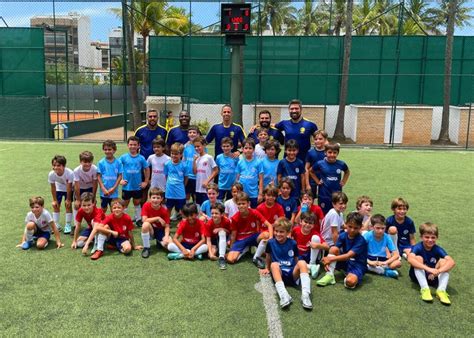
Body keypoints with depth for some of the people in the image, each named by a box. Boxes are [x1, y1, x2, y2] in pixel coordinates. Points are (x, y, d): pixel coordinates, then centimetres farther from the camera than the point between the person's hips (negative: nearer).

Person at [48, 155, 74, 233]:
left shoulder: (69, 173, -38)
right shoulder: (51, 174, -30)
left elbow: (69, 187, -26)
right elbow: (53, 187, -16)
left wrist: (68, 199, -16)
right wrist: (54, 200, -10)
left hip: (68, 189, -3)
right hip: (59, 189, 3)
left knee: (68, 205, -7)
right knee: (55, 205, 0)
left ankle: (68, 225, 7)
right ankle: (56, 225, 13)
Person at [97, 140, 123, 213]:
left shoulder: (118, 162, -3)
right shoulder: (101, 163, -4)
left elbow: (120, 176, -2)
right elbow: (99, 176, -3)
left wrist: (114, 188, -10)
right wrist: (103, 189, -11)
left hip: (114, 192, 0)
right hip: (104, 192, 0)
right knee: (103, 210, 13)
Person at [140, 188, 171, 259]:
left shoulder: (164, 210, -15)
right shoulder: (146, 206, -15)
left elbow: (167, 226, -13)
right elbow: (144, 220, -25)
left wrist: (166, 236, -31)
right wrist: (158, 218, -26)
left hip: (161, 231, 0)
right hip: (150, 230, 0)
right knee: (146, 224, -36)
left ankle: (159, 241, 13)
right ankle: (146, 248, -16)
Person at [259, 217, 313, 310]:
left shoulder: (293, 243, 4)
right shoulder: (271, 242, 2)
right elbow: (268, 257, 20)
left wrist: (300, 270, 4)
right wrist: (267, 269, 26)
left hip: (292, 273, 1)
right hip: (279, 273, -1)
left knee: (302, 263, -28)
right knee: (274, 264, -33)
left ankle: (305, 295, -41)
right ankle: (283, 295, -51)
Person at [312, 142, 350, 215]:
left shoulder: (341, 164, -5)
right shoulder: (320, 164, -9)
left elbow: (347, 172, 17)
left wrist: (343, 182, 7)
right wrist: (317, 181, 3)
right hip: (324, 195, -1)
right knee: (324, 215, 9)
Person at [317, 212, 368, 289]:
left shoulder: (361, 241, -20)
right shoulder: (343, 235, -4)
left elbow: (349, 255, -27)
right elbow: (334, 250, -10)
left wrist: (331, 259, -30)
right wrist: (328, 261, -30)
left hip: (357, 265, -6)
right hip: (345, 262, 6)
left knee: (350, 282, -37)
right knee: (333, 249, -21)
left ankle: (349, 276, 0)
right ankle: (330, 276, -15)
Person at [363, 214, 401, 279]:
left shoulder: (387, 237, -8)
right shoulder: (367, 235, -13)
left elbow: (396, 255, -10)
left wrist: (385, 262, -26)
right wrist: (369, 262, -29)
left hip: (381, 261, 1)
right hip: (369, 259, -1)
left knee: (398, 263, -23)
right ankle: (385, 271, -27)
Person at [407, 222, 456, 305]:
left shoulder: (438, 249, -10)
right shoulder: (417, 247, -17)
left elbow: (452, 262, -26)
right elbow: (410, 259, -39)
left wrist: (438, 271, -44)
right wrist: (428, 269, -49)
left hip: (433, 277, 2)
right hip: (418, 276, -2)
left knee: (443, 261, -20)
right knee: (418, 258, -28)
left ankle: (441, 290, -31)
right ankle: (424, 289, -37)